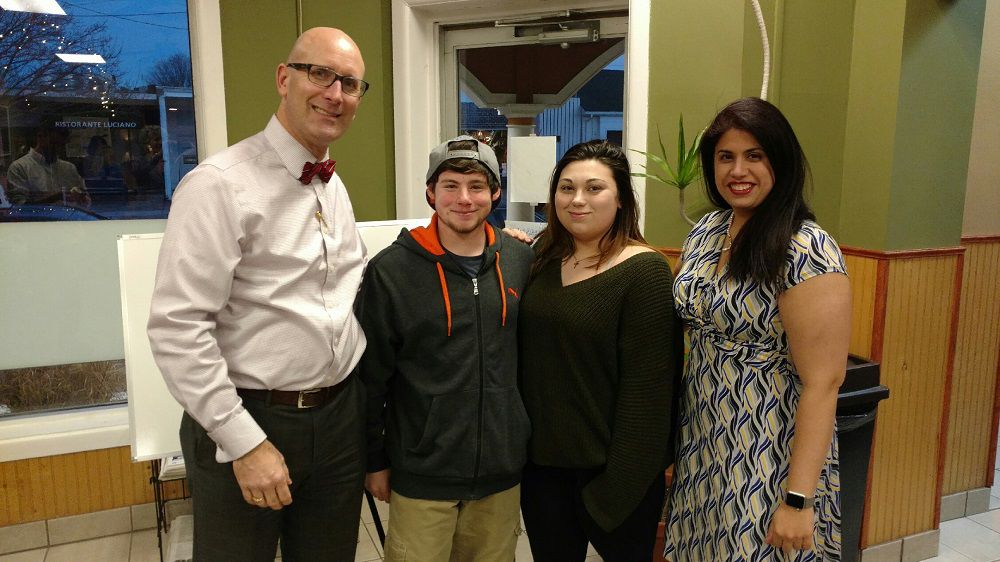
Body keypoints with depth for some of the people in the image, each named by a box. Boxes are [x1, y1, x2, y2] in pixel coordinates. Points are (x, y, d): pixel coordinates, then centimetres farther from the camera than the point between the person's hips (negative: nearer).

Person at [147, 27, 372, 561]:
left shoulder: (335, 187, 9)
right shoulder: (220, 185, -15)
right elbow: (177, 328, -19)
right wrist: (245, 442, -18)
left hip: (340, 416, 7)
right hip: (248, 422, -6)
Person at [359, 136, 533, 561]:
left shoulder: (520, 261, 1)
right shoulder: (391, 270, -10)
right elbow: (370, 376, -4)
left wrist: (527, 438, 12)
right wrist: (375, 460, -1)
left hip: (502, 470, 4)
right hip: (421, 475, -3)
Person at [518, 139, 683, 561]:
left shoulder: (644, 271, -15)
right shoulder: (544, 257, 2)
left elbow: (645, 388, -16)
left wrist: (620, 480, -15)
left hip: (608, 465, -5)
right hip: (541, 459, 5)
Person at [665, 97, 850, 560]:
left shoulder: (807, 253, -19)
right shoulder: (705, 232, 3)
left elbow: (823, 384, -20)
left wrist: (798, 499, -20)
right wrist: (673, 442, 10)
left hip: (767, 460, -6)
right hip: (701, 448, 7)